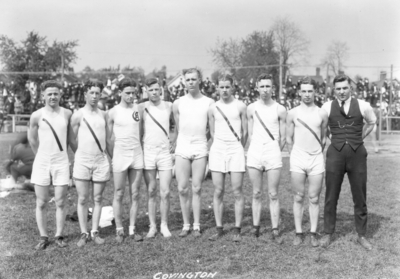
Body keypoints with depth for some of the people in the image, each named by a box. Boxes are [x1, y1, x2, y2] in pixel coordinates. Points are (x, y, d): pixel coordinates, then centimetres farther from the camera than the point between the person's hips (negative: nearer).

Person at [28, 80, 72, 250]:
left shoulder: (67, 114, 0)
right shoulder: (37, 116, -3)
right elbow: (32, 139, 10)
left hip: (61, 163, 0)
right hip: (41, 163, 0)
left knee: (60, 202, 3)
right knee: (41, 203, 5)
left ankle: (59, 236, 15)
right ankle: (43, 237, 16)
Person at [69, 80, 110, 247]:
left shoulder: (103, 115, 7)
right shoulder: (78, 116, -3)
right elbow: (72, 140, 2)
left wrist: (111, 153, 11)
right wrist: (82, 154, 9)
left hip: (101, 161, 3)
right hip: (82, 162, -2)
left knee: (97, 199, 7)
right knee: (82, 199, 2)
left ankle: (95, 232, 15)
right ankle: (83, 234, 10)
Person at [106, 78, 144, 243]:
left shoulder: (138, 109, 5)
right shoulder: (113, 113, -2)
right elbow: (108, 139, 1)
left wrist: (140, 151, 7)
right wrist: (113, 158, -1)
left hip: (137, 155, 3)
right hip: (120, 156, -3)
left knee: (135, 194, 6)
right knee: (118, 195, 3)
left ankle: (132, 230, 14)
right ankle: (119, 230, 13)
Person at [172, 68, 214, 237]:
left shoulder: (209, 103, 2)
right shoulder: (178, 103, 5)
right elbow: (176, 129, 13)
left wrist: (202, 138, 4)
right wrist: (173, 144, 12)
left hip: (200, 150, -1)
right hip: (182, 150, 1)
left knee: (197, 189, 2)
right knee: (182, 189, 1)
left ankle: (196, 226, 12)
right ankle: (186, 225, 14)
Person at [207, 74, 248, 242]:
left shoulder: (240, 107, 1)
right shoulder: (213, 108, 7)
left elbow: (245, 132, 7)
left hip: (236, 149, -2)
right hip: (217, 150, 2)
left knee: (237, 192, -1)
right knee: (218, 192, 3)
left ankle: (237, 230, 7)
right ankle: (219, 229, 11)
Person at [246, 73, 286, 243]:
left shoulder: (280, 110, 0)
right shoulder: (251, 108, 6)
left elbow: (283, 137, 5)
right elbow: (250, 134, 11)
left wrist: (274, 152, 8)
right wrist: (257, 150, 7)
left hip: (273, 154, -2)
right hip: (254, 154, 2)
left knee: (273, 195, 1)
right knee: (256, 194, 8)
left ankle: (275, 231, 7)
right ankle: (255, 227, 17)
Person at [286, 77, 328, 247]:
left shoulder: (322, 114, 4)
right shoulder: (292, 114, 2)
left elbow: (323, 139, 13)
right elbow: (289, 139, 7)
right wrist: (294, 157, 8)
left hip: (316, 160, 0)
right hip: (297, 159, 0)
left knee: (314, 199, 3)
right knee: (298, 198, 4)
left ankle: (313, 233, 12)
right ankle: (298, 233, 12)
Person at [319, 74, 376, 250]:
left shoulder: (362, 106, 0)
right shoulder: (327, 107, 0)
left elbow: (371, 122, 20)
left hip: (357, 154, 0)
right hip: (335, 154, 0)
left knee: (360, 197, 8)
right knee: (331, 197, 5)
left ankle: (361, 235, 22)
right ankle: (328, 234, 19)